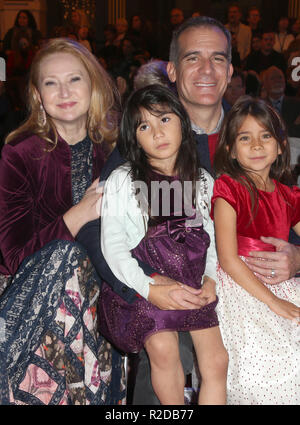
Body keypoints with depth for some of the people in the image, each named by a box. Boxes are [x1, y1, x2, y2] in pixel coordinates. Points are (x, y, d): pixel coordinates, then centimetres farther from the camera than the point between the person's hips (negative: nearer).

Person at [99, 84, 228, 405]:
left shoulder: (203, 181, 9)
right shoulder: (122, 181, -4)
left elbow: (211, 235, 13)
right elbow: (113, 246, -7)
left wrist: (210, 278, -3)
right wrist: (149, 288, -15)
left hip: (193, 285, 3)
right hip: (142, 283, -3)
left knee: (216, 361, -6)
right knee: (163, 348, -19)